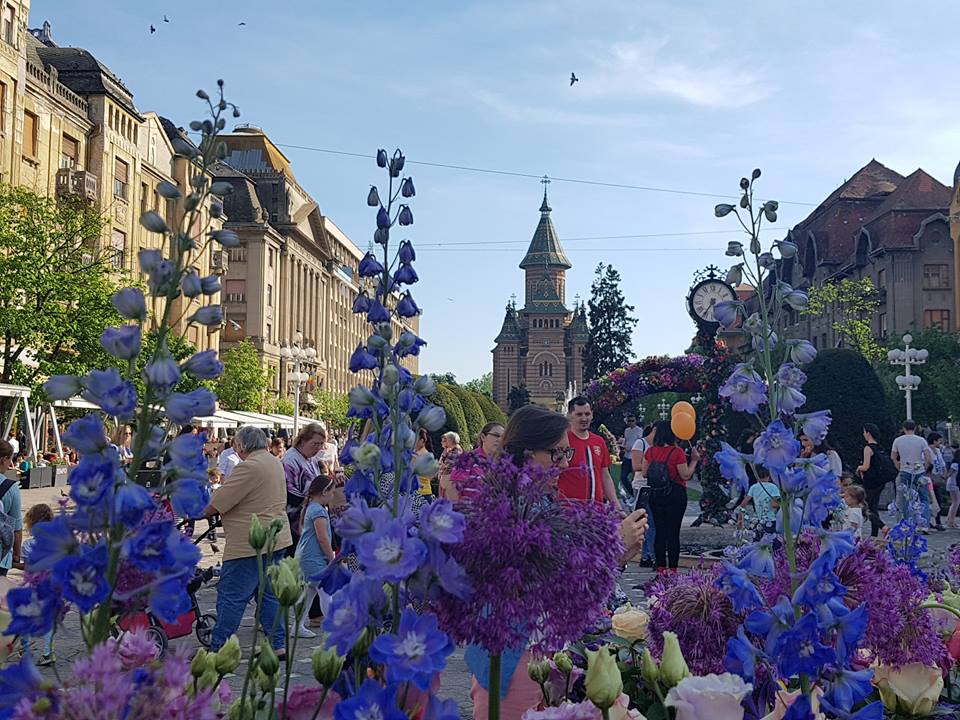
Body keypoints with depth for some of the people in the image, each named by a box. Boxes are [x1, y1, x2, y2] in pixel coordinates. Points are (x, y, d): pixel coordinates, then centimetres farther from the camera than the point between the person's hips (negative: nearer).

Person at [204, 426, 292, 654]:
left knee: (231, 597, -2)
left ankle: (218, 649, 4)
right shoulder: (275, 462, 14)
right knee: (269, 594, 15)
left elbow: (215, 504, -16)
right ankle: (277, 645, 17)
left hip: (250, 544, -10)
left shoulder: (249, 467, -17)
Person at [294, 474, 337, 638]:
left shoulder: (309, 507, 14)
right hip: (314, 559, -10)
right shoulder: (319, 510, -16)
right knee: (327, 592, -10)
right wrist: (333, 559, -11)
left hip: (305, 556, 10)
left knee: (310, 591, 15)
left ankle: (299, 626, 19)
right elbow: (323, 538, -19)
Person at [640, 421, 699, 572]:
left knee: (659, 531, 11)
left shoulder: (650, 452, -1)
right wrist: (694, 460, -2)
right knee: (673, 532, 2)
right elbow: (685, 475, -12)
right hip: (675, 495, -4)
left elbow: (644, 473, 7)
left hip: (655, 495, 4)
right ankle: (673, 568, 4)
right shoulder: (677, 452, -15)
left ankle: (661, 566, 14)